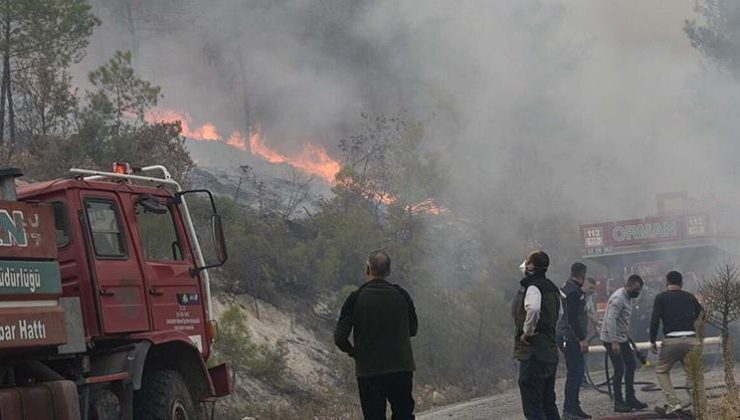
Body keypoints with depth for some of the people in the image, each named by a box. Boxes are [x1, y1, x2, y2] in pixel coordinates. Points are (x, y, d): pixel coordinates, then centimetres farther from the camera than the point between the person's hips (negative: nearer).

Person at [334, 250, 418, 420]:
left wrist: (352, 351, 10)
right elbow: (413, 329, 12)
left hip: (369, 372, -2)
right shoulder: (401, 295, -1)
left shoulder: (356, 298, -8)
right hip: (402, 368, 2)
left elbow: (340, 337, -9)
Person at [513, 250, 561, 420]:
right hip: (550, 353, 9)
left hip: (533, 355, -9)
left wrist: (527, 332, -22)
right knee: (548, 403, 17)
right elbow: (560, 314, 27)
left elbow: (533, 308, -36)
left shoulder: (532, 287, -14)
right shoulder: (552, 288, 15)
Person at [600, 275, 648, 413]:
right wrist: (614, 342, -31)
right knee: (619, 370, -7)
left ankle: (630, 399, 18)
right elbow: (610, 320, -29)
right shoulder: (618, 298, -21)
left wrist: (627, 336, 20)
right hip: (612, 339, -10)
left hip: (622, 338, 10)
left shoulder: (628, 297, 10)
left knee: (631, 366, 11)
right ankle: (618, 403, 1)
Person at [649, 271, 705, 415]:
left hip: (671, 340, -2)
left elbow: (655, 319, -4)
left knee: (661, 371, 14)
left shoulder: (661, 297, 4)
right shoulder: (689, 297, 14)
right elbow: (701, 313, 22)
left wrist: (652, 341, 2)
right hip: (691, 340, 3)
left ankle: (674, 403, 0)